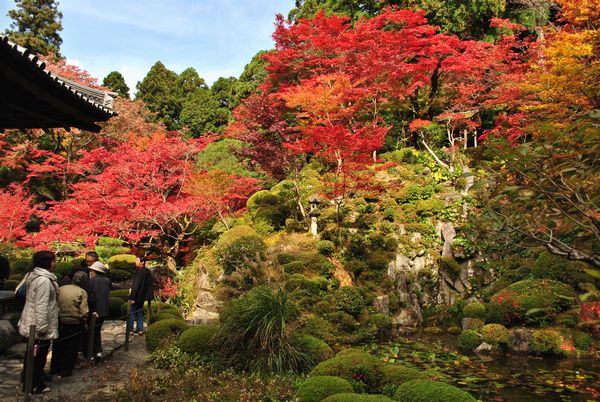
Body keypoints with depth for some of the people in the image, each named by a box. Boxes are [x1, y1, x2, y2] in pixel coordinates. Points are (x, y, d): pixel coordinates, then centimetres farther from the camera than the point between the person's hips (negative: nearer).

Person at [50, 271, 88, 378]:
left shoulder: (61, 289, 3)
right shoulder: (82, 292, -11)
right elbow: (84, 311, -16)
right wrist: (84, 320, 2)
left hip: (60, 322, 4)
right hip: (75, 324, -4)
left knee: (58, 346, 19)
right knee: (71, 349, 9)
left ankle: (54, 369, 30)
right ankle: (66, 371, 16)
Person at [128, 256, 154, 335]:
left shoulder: (140, 271, -19)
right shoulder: (147, 271, 8)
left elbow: (136, 285, -22)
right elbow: (149, 285, 14)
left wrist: (132, 297, -21)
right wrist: (148, 296, 20)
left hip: (138, 296, -9)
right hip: (143, 296, 9)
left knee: (132, 312, 2)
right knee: (140, 312, 15)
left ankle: (130, 329, 6)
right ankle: (140, 329, 17)